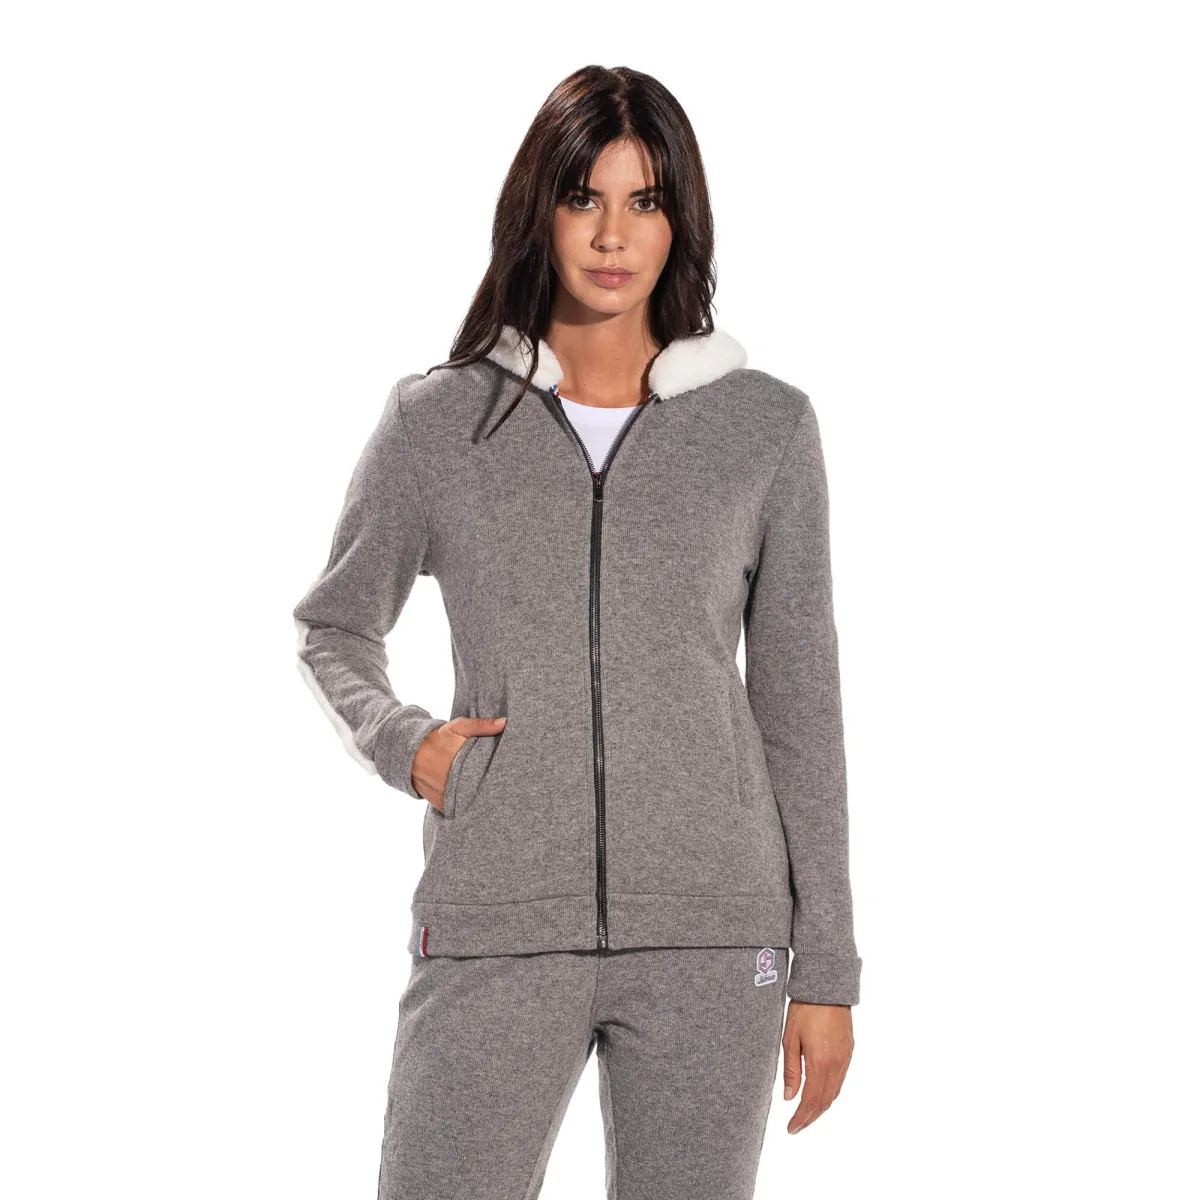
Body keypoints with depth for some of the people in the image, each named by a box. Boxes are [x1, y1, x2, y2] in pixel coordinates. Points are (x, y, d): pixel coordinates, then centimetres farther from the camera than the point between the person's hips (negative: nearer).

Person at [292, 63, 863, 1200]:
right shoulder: (436, 420, 5)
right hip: (494, 927, 0)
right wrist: (400, 741, -2)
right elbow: (334, 627, 19)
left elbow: (799, 702, 7)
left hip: (711, 935, 0)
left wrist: (826, 970, 6)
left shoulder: (765, 426, 5)